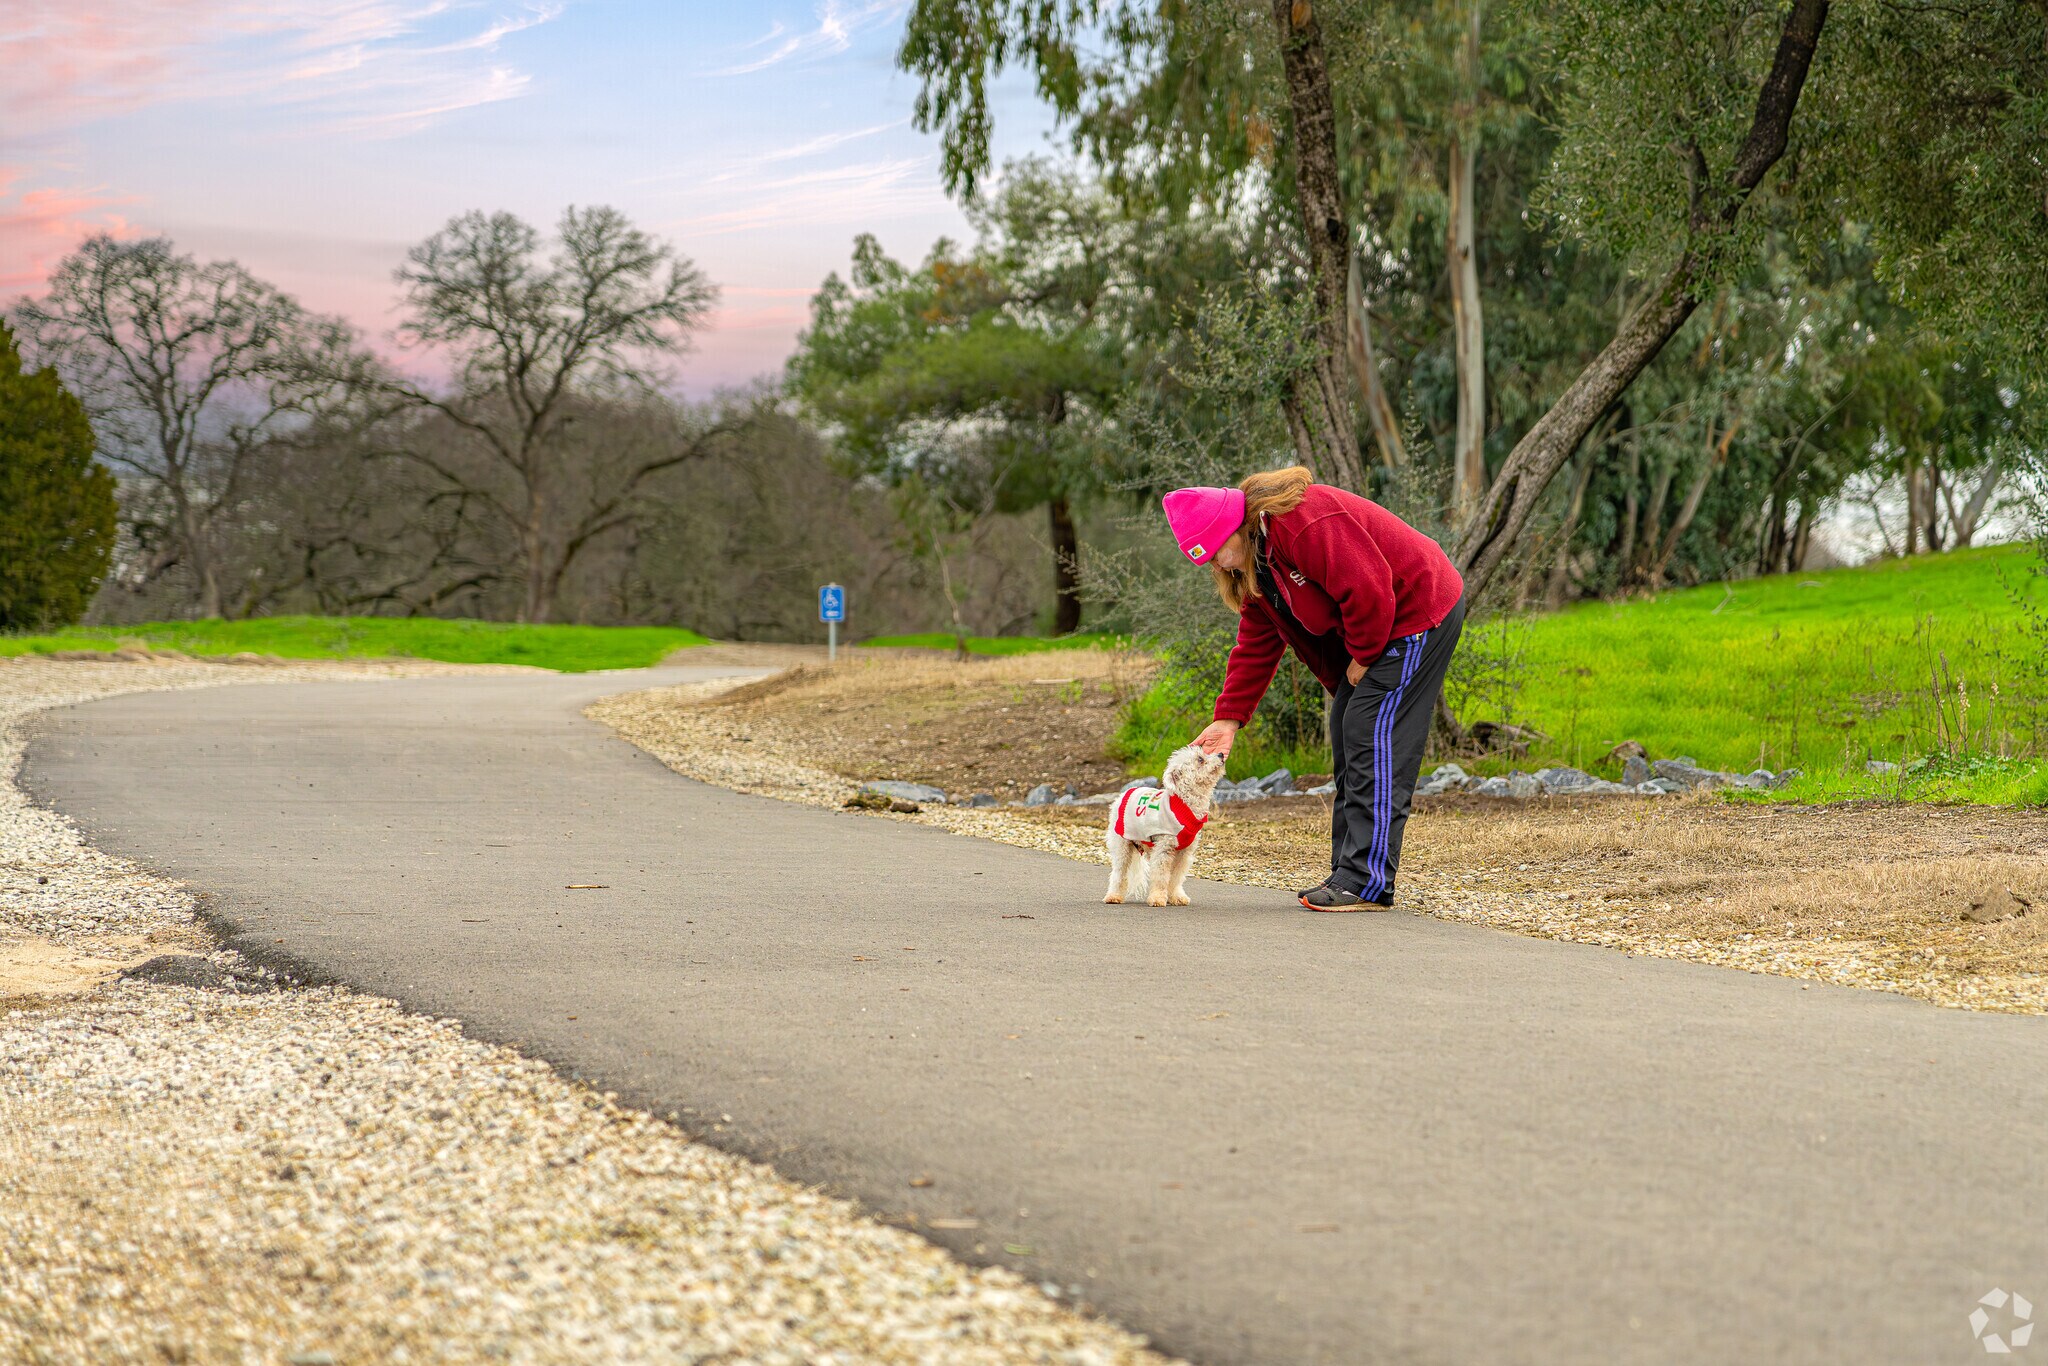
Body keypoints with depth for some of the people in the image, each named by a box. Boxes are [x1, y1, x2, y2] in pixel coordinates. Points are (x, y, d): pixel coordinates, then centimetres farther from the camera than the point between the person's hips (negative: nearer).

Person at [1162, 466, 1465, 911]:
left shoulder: (1305, 522, -28)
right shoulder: (1252, 563, 6)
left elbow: (1368, 591, -29)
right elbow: (1256, 647, 10)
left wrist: (1362, 657, -14)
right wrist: (1228, 718, 3)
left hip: (1419, 615, -10)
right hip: (1370, 634, 10)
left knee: (1374, 744, -15)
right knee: (1349, 744, 9)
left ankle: (1366, 884, -16)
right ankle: (1348, 874, 13)